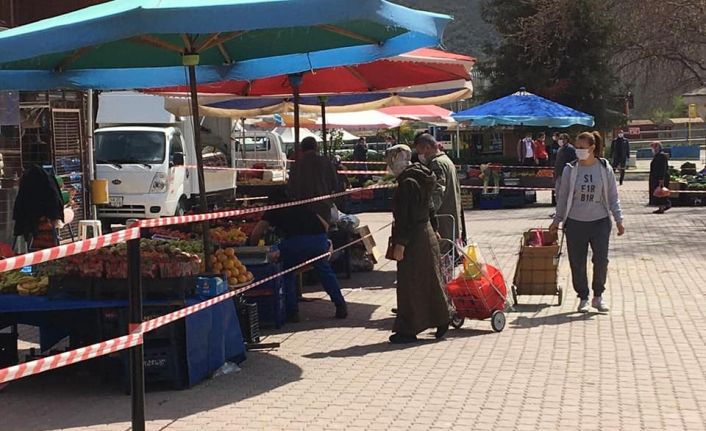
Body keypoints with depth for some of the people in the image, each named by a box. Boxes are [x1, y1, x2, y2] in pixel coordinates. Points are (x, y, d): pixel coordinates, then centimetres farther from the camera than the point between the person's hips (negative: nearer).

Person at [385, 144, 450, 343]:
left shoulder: (408, 183, -19)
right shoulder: (421, 179, 12)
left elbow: (406, 217, -23)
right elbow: (429, 208, 22)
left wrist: (400, 243, -22)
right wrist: (434, 230, 30)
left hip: (414, 239, -10)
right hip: (427, 235, 10)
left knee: (409, 284, -3)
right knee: (429, 282, 16)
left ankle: (407, 330, 2)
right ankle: (441, 322, 24)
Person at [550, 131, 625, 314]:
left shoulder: (605, 169, 0)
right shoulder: (570, 170, 1)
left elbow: (613, 197, 6)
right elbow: (563, 197, 8)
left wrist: (619, 220, 1)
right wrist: (557, 220, 8)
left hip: (600, 222, 0)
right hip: (575, 223, 1)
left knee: (601, 261, -4)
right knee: (577, 264, 2)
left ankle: (598, 296, 15)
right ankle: (583, 298, 17)